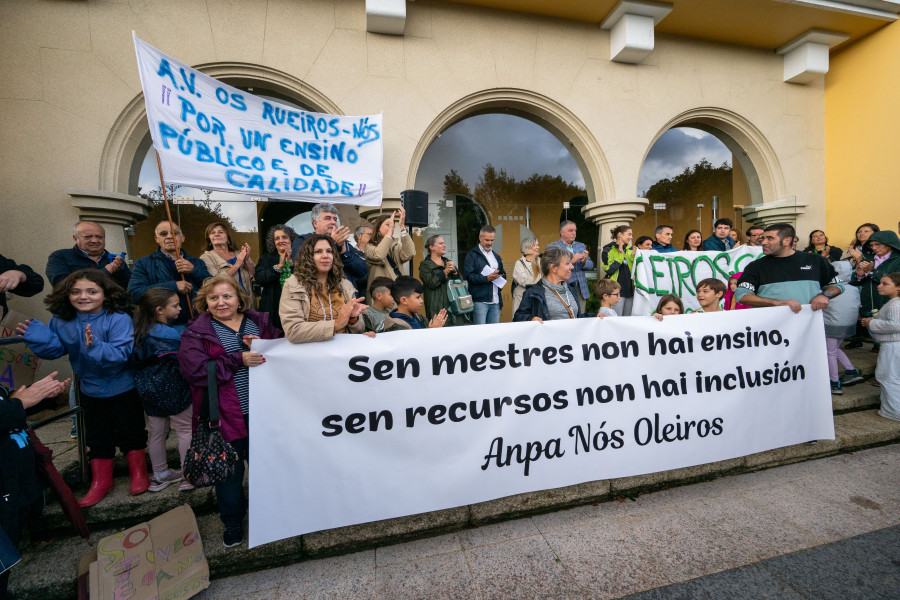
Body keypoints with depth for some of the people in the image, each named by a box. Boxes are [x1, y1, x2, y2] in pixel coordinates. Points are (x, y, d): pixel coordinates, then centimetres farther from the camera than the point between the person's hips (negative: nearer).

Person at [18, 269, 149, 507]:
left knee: (130, 433, 9)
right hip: (91, 389, 5)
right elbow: (55, 349, 2)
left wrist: (96, 347, -46)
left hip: (123, 388, -5)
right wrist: (37, 337, -15)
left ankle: (138, 474, 28)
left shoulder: (119, 319, -24)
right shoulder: (62, 322, -6)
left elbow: (122, 354, -30)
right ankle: (100, 482, 35)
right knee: (97, 437, 18)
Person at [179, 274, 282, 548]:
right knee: (229, 471, 16)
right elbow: (195, 371, -17)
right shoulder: (197, 332, -4)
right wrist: (239, 360, -21)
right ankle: (232, 522, 41)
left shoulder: (258, 321, 5)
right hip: (225, 414, -2)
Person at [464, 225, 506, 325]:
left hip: (495, 302, 6)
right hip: (480, 301, -6)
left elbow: (503, 274, 29)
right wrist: (486, 278, -20)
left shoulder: (496, 256, 23)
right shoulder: (472, 255, 1)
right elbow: (468, 276, -10)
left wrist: (501, 277, 5)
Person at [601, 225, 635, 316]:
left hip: (630, 289, 6)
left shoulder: (630, 249, 14)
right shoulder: (608, 250, -3)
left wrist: (634, 256, -2)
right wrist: (621, 255, -14)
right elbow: (608, 270, -15)